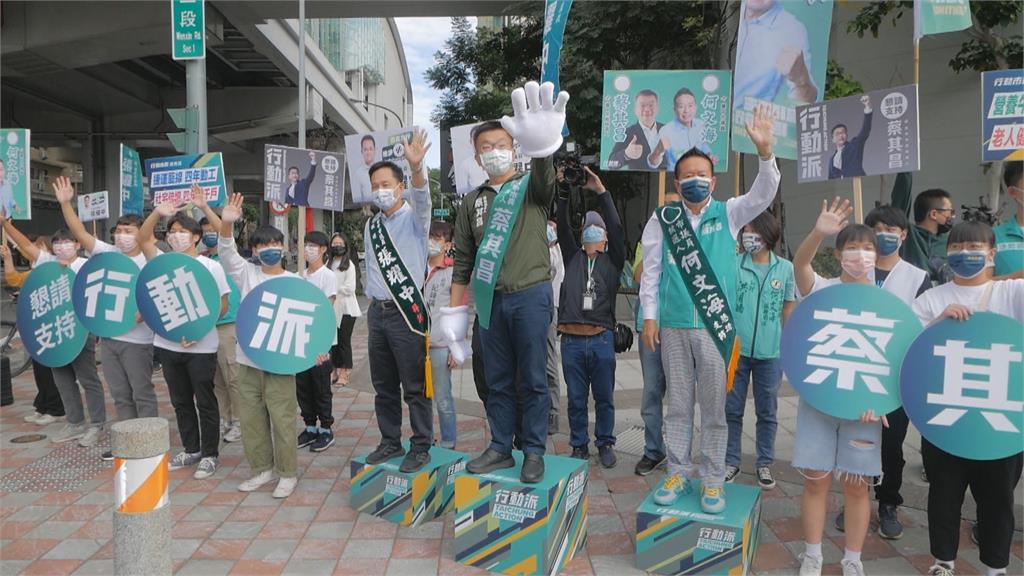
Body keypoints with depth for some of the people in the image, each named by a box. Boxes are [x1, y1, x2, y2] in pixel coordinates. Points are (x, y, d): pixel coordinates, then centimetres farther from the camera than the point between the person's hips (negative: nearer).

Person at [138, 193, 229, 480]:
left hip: (201, 347, -5)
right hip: (168, 345, 5)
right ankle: (191, 450, 28)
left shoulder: (210, 267, -4)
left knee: (205, 402, 4)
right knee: (181, 402, 15)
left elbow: (222, 306, -6)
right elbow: (143, 239, -6)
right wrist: (157, 213, -22)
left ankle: (210, 454, 15)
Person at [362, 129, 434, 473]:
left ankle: (421, 448, 12)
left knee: (415, 386, 0)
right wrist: (373, 300, 15)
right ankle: (390, 442, 28)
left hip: (407, 311, -6)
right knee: (383, 386, 14)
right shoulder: (371, 226, 14)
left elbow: (422, 197, -27)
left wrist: (416, 167, -46)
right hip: (378, 311, 7)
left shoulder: (413, 218, -4)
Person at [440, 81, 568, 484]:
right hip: (490, 300, 4)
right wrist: (455, 310, 7)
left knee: (532, 380, 4)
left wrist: (542, 148, -50)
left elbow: (545, 180, -26)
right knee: (498, 381, 12)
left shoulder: (531, 188, 1)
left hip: (531, 295, -4)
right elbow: (463, 260, 14)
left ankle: (534, 452, 16)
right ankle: (500, 449, 24)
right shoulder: (472, 202, 13)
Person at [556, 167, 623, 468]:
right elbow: (562, 226, 2)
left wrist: (601, 191, -9)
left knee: (604, 397, 8)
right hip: (571, 339, 1)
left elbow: (616, 226, -4)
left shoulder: (613, 260, 9)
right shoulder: (572, 256, 14)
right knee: (576, 398, 8)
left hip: (601, 338, -1)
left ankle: (605, 444, 22)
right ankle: (579, 446, 20)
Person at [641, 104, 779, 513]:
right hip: (673, 326, 1)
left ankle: (712, 479, 19)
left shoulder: (728, 214, 5)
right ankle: (679, 471, 23)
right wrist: (650, 316, 0)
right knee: (678, 404, 10)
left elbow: (763, 195, -10)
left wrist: (764, 152, -25)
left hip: (716, 326, 0)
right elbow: (650, 270, 5)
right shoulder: (662, 219, 5)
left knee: (715, 406, 6)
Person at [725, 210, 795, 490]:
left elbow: (789, 307, 8)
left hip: (770, 353, 1)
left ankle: (764, 464, 26)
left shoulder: (785, 268, 1)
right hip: (736, 350, 0)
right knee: (732, 409, 8)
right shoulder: (733, 265, -3)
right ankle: (731, 461, 23)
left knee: (767, 412, 12)